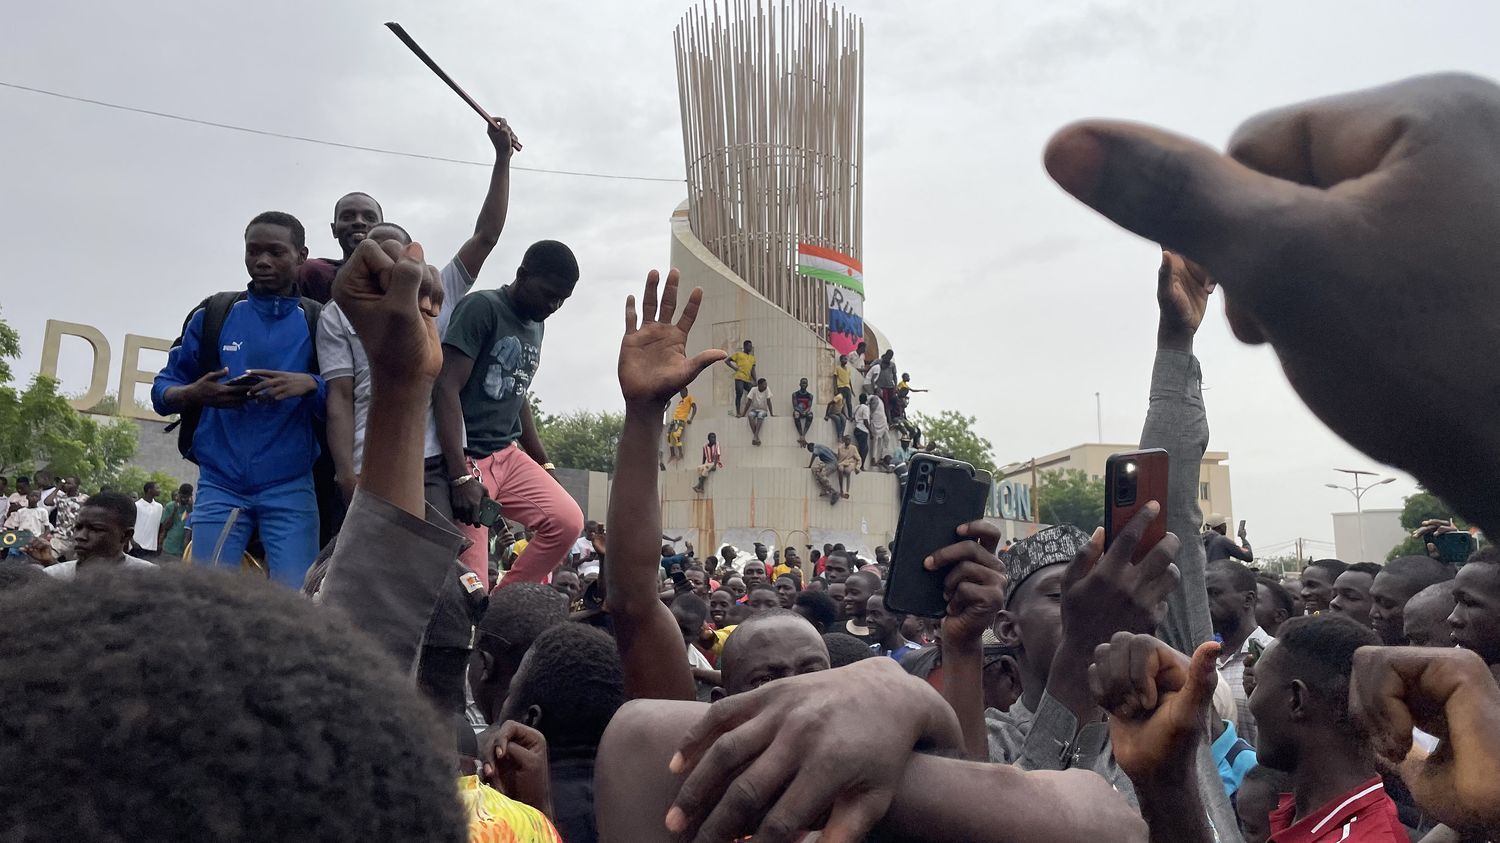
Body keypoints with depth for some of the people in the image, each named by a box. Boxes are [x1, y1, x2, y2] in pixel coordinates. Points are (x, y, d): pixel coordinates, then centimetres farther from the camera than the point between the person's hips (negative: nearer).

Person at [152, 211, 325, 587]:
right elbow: (162, 390, 9)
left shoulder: (318, 323, 4)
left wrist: (310, 385, -19)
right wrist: (195, 394, -13)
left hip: (290, 487, -1)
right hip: (220, 484, 1)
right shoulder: (213, 314, 7)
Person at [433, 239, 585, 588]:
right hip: (465, 459, -7)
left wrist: (543, 464, 23)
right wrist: (460, 476, -25)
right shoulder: (481, 307, -11)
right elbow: (446, 390, -18)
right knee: (469, 584, -9)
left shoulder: (536, 324, 14)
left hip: (509, 455, 8)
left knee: (567, 520, -9)